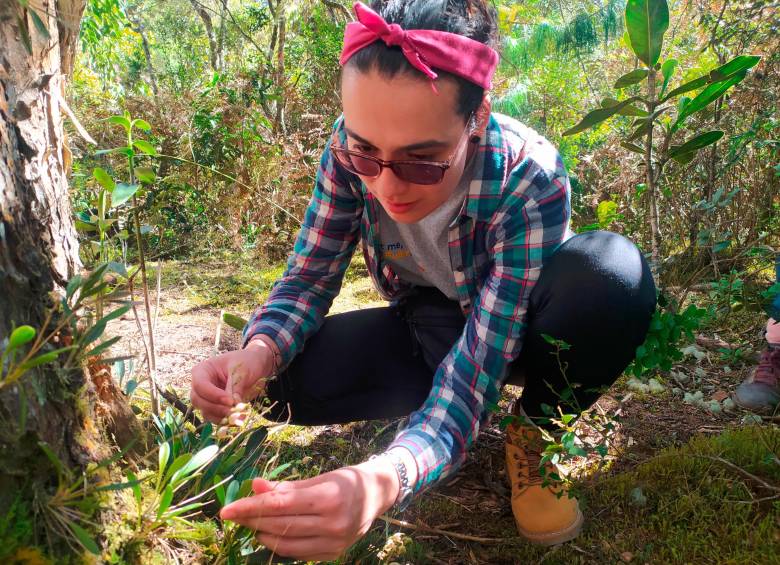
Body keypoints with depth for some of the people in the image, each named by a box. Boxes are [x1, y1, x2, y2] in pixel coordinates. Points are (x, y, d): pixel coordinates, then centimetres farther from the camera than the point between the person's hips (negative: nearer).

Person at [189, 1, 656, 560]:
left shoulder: (529, 181, -35)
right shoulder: (351, 148, -25)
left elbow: (478, 364, -40)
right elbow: (310, 275, -15)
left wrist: (383, 481, -59)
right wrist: (259, 351, -38)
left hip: (516, 326, -2)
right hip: (429, 322, 3)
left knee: (613, 273, -35)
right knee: (289, 380, -23)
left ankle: (532, 432, -8)